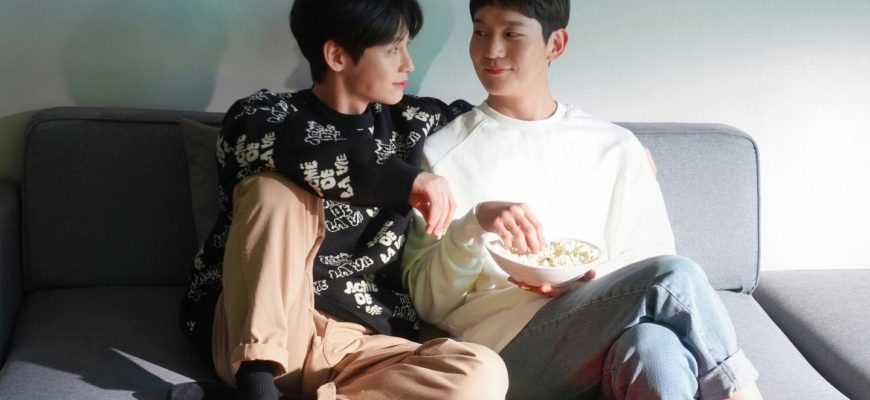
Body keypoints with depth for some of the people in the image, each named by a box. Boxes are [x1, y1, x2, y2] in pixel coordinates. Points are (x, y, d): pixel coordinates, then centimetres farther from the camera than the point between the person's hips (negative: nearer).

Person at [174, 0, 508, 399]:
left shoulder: (406, 123, 15)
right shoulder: (264, 114, 0)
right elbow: (287, 149, -25)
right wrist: (406, 180, -30)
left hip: (354, 346, 4)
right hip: (255, 336, -4)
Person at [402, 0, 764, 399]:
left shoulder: (614, 147, 14)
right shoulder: (444, 152, 8)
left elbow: (649, 256, 12)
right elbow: (428, 300, 5)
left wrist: (592, 282, -10)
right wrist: (473, 225, -14)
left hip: (607, 342, 2)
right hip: (502, 351, -2)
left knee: (653, 347, -37)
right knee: (674, 277, -27)